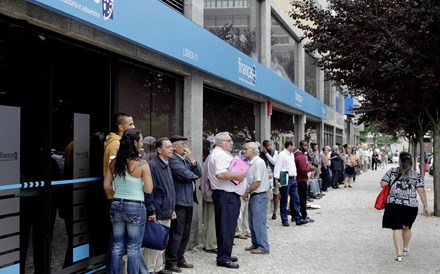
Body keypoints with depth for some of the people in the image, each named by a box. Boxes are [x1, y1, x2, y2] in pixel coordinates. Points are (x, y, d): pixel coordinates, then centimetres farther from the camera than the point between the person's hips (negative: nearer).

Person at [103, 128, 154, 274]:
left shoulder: (114, 162, 2)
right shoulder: (142, 163, -12)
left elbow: (106, 186, 6)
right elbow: (148, 189, -9)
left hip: (116, 205, 5)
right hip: (135, 207, -5)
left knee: (117, 246, 13)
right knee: (134, 248, 5)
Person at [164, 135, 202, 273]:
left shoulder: (186, 159, 17)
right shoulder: (173, 159, -12)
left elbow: (199, 173, 10)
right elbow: (186, 175, -20)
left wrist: (192, 159, -2)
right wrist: (194, 175, 2)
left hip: (188, 200, 9)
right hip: (179, 201, -9)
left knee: (185, 233, 14)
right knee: (177, 233, -5)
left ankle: (179, 259, 23)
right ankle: (171, 262, 3)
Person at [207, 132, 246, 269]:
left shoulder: (219, 154, 20)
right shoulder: (220, 155, -14)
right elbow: (220, 174, -28)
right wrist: (237, 175, -19)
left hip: (228, 195, 11)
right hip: (227, 196, -11)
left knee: (225, 226, 15)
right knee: (226, 227, -8)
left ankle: (224, 255, 23)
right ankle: (223, 258, -4)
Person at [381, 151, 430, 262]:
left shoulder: (392, 171, 2)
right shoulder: (416, 175, 5)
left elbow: (383, 184, -3)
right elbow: (421, 191, -2)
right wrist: (425, 206, 1)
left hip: (394, 204, -2)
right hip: (411, 205, 2)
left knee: (397, 228, 0)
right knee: (407, 228, 21)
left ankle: (399, 253, -11)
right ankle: (405, 249, 38)